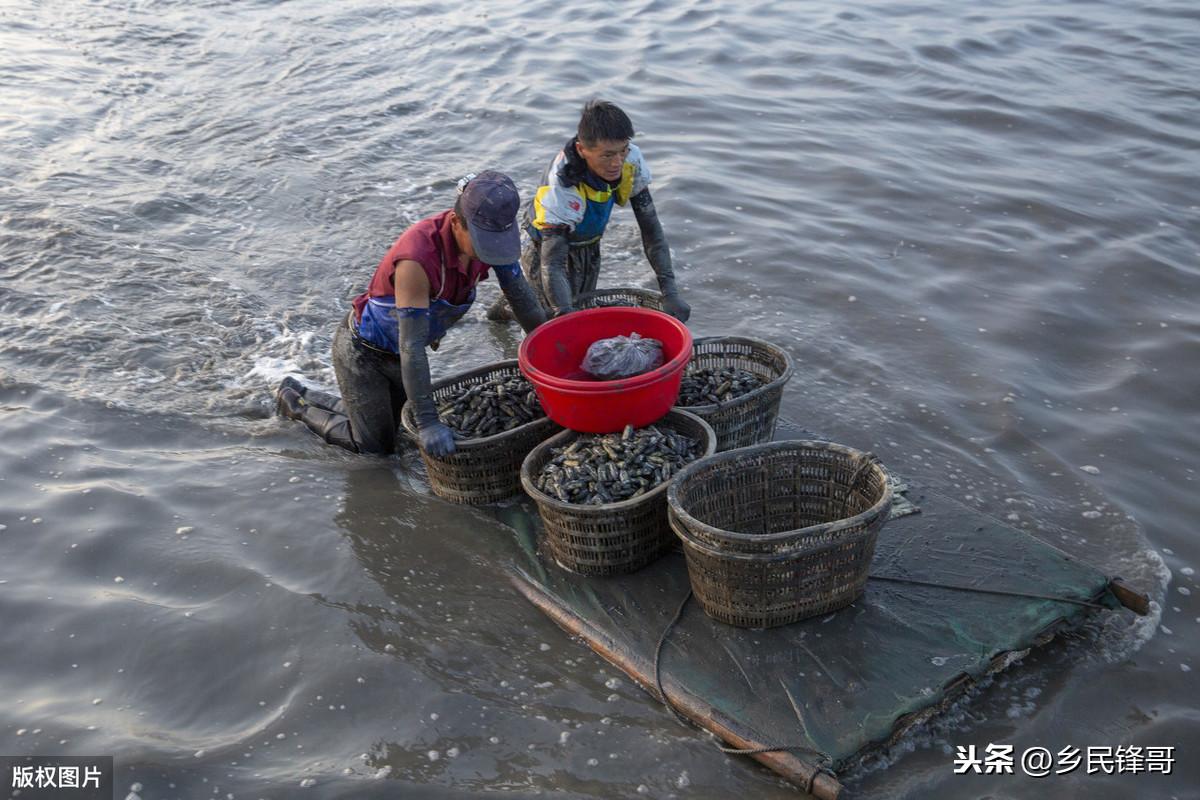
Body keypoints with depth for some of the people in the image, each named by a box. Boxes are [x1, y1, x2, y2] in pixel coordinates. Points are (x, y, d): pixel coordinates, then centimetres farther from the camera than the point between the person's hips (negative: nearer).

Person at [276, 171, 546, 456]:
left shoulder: (487, 234, -18)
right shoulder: (417, 257, -40)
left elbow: (523, 299, -5)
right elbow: (411, 346, -37)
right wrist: (428, 421, -36)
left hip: (398, 355, 7)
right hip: (362, 351, -7)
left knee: (385, 428, 21)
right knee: (376, 448, 4)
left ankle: (303, 396, 38)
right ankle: (293, 401, 22)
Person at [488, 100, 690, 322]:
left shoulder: (631, 160, -27)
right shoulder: (560, 189, -41)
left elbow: (651, 227, -19)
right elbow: (552, 265, -43)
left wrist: (670, 292, -26)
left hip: (590, 249, 6)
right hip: (550, 250, -6)